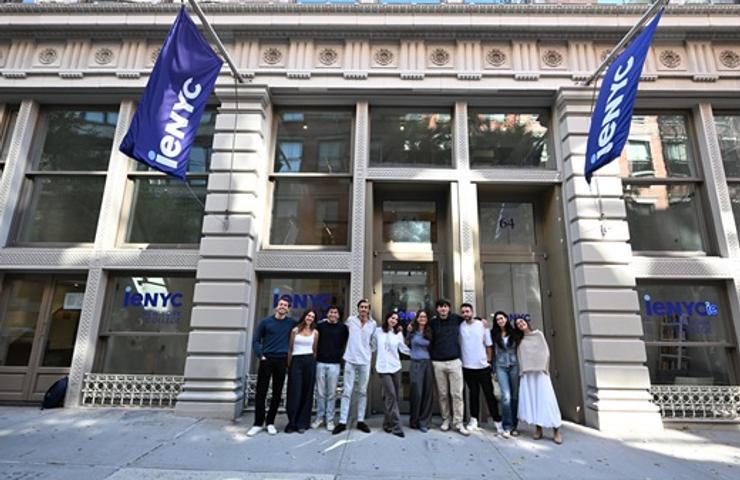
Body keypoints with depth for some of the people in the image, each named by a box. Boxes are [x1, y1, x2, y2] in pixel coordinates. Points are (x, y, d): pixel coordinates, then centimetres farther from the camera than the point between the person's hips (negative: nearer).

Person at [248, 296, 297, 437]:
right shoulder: (266, 322, 2)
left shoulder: (291, 323, 3)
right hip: (266, 360, -1)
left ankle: (270, 422, 19)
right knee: (261, 392, 1)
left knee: (277, 393, 6)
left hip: (281, 361, 1)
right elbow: (256, 340, 4)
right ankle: (258, 423, 13)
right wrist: (261, 355, -6)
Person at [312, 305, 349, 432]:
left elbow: (346, 344, 6)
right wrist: (316, 355, 4)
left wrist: (341, 355, -2)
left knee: (332, 393, 4)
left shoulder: (343, 328, 2)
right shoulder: (320, 326, 5)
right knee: (320, 392, 7)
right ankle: (319, 417, 20)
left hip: (334, 364, -1)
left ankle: (330, 419, 13)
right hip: (320, 363, 1)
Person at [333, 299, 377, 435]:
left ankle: (360, 421, 20)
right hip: (350, 360, -1)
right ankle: (342, 422, 7)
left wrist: (369, 352, 10)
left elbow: (373, 342, 11)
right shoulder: (351, 320, -2)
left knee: (363, 392, 10)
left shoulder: (373, 324, -1)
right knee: (347, 391, 0)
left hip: (365, 361, 1)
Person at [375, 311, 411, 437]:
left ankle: (388, 423, 23)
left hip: (396, 366, 4)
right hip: (384, 367, -4)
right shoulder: (378, 331, 1)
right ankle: (396, 426, -6)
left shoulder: (398, 334, 8)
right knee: (391, 395, -12)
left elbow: (403, 349, 8)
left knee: (395, 396, 7)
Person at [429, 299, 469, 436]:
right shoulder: (432, 323, 1)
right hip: (438, 363, 0)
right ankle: (445, 420, 22)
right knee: (443, 394, 8)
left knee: (457, 394, 0)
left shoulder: (456, 319, 2)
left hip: (454, 362, 0)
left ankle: (458, 423, 8)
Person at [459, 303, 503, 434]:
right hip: (467, 367, 1)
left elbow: (489, 345, 1)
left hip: (483, 366, -1)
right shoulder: (460, 326, -2)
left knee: (489, 394, 3)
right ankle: (474, 419, 22)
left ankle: (497, 421, 11)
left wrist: (489, 360, -2)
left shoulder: (482, 325, -4)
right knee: (473, 393, 12)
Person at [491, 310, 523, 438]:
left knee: (515, 396, 4)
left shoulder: (514, 333, 5)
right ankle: (507, 427, -4)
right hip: (501, 367, -1)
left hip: (514, 366, 1)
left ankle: (514, 425, 16)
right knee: (506, 396, -12)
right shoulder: (493, 334, 3)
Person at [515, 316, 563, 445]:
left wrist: (544, 367, -6)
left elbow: (546, 352, 1)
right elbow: (520, 357, 9)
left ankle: (556, 431, -3)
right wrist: (522, 370, -1)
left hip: (540, 371, -2)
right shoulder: (520, 340, 11)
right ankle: (538, 429, 6)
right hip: (527, 373, 2)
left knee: (546, 399, -6)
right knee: (531, 399, -1)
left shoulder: (538, 334, 6)